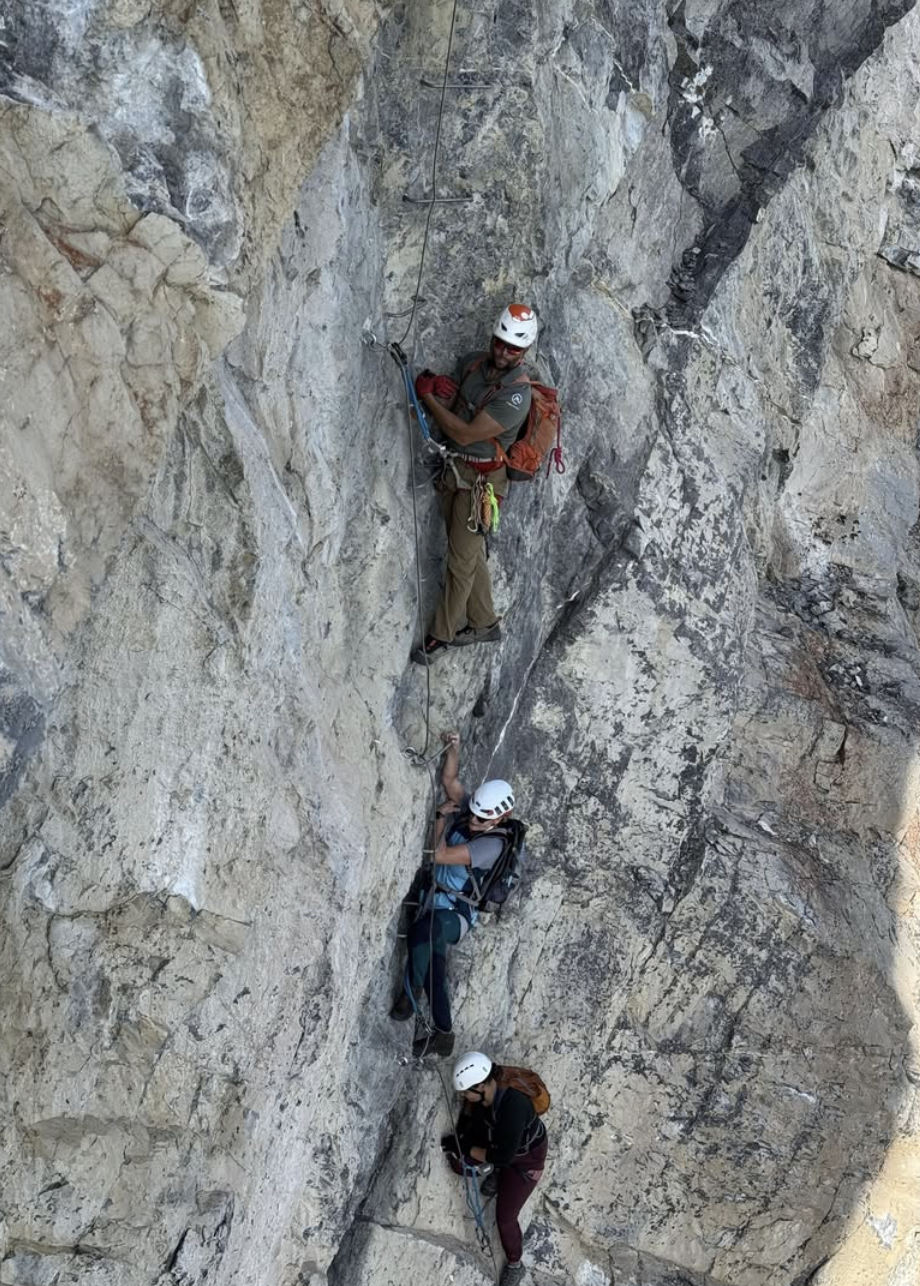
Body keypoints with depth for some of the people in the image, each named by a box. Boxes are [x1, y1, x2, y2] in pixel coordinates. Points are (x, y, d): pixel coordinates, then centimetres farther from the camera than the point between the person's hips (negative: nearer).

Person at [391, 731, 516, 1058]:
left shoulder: (492, 844, -21)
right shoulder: (467, 811, 1)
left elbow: (441, 855, -22)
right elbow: (449, 779, 8)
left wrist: (442, 816, -10)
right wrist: (454, 748, -7)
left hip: (454, 912, -8)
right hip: (435, 901, 8)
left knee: (423, 930, -38)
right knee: (434, 971, 0)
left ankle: (411, 993, -19)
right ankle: (443, 1036, 7)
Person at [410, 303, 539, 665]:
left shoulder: (516, 395, -24)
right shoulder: (472, 363, 0)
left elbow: (465, 434, -25)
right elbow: (455, 406, 17)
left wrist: (427, 395, -18)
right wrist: (442, 390, -8)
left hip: (480, 481, -8)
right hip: (454, 471, 8)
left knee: (461, 560, 1)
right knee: (470, 552, 18)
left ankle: (442, 635, 14)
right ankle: (484, 623, 34)